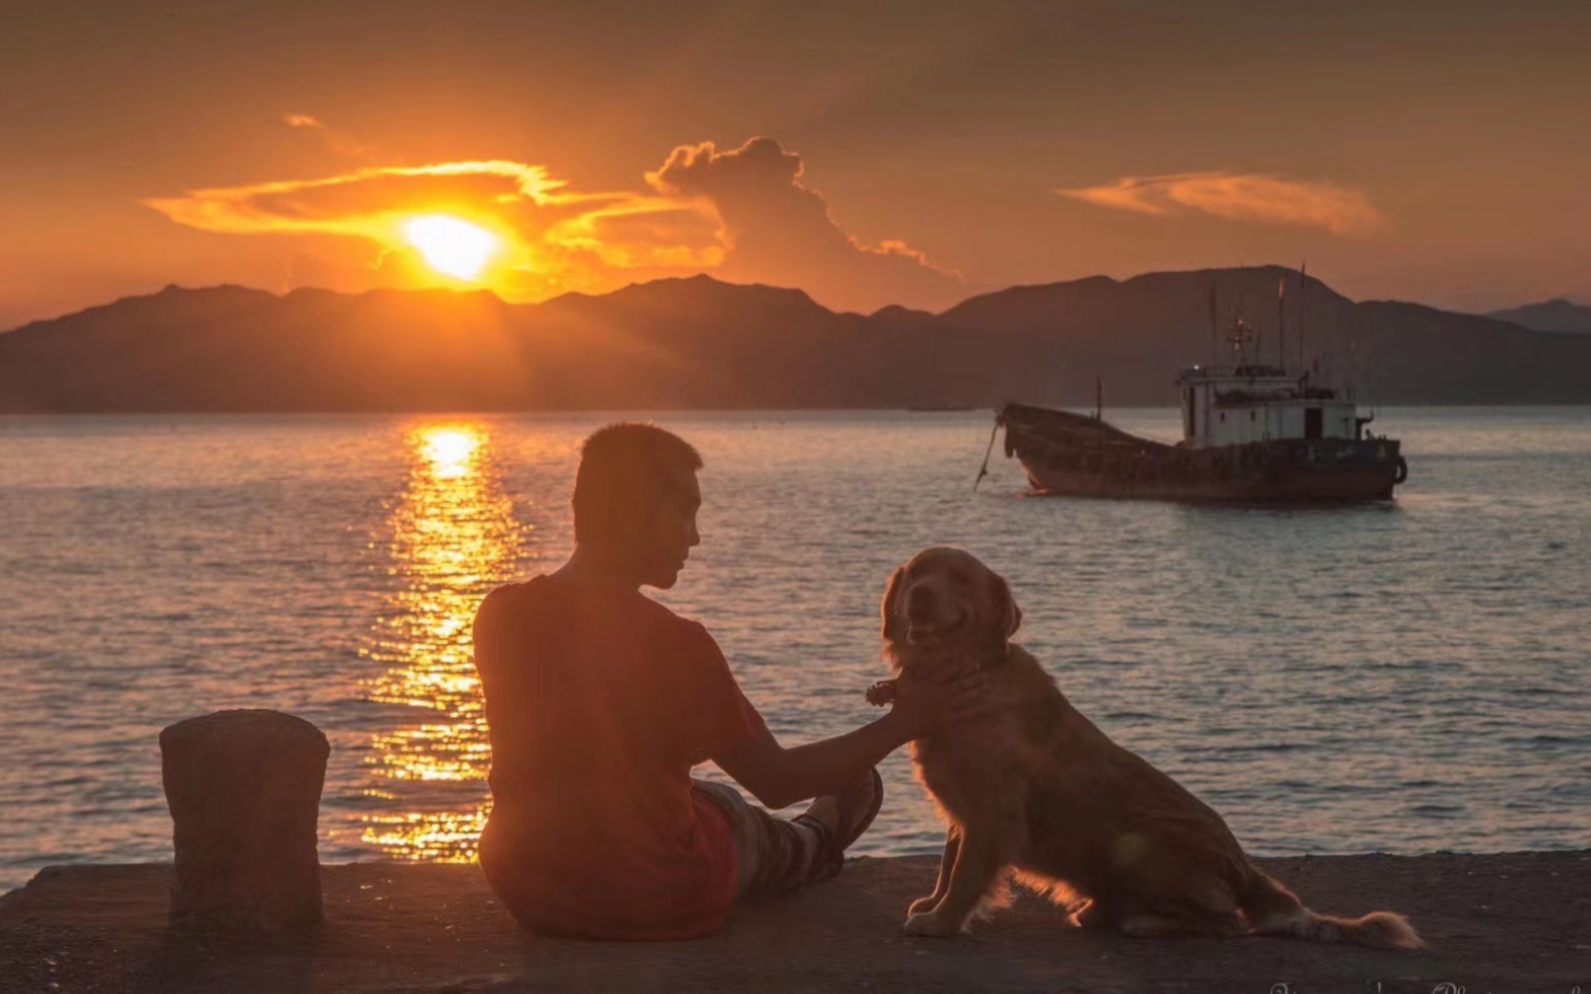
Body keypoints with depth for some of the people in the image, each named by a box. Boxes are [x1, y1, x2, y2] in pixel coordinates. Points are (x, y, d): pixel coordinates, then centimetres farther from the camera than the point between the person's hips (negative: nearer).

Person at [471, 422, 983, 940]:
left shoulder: (499, 617, -10)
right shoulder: (672, 643, -24)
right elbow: (776, 782, -14)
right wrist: (901, 724, -5)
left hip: (528, 895, 5)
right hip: (662, 902, -5)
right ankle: (811, 849, 54)